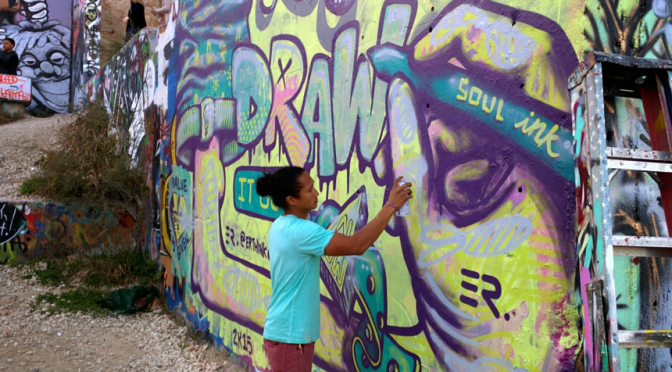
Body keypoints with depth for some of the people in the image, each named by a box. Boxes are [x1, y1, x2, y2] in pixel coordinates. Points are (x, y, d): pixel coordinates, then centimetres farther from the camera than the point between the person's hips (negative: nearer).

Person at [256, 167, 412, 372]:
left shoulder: (281, 225, 7)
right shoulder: (299, 231, -24)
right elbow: (357, 245, -28)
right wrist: (391, 205, -24)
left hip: (285, 331, 10)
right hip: (289, 336, -10)